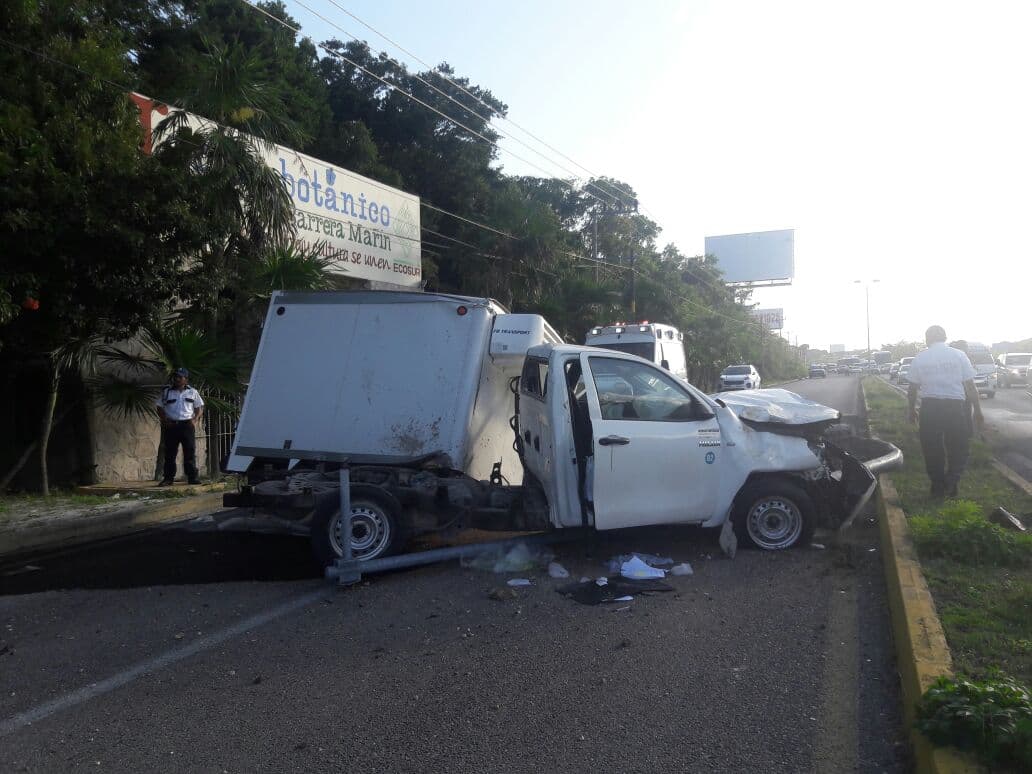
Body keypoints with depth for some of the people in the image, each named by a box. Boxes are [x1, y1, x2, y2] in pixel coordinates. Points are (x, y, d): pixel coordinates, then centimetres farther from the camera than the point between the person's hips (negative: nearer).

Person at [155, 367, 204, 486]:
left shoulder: (192, 392, 8)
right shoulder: (166, 392, 9)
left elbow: (199, 408, 11)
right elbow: (160, 408, 11)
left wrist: (195, 419, -5)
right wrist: (165, 420, -4)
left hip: (187, 425, 0)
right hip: (171, 426, 1)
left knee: (190, 452, -1)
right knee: (170, 453, 2)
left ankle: (192, 477, 2)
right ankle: (168, 478, 7)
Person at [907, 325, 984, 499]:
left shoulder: (920, 358, 4)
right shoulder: (958, 355, 1)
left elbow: (912, 389, 6)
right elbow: (970, 386, 1)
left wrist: (911, 409, 19)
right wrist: (977, 411, 9)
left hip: (929, 407, 1)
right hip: (955, 406, -1)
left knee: (932, 449, 11)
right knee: (958, 448, 13)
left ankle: (938, 487, 17)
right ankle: (952, 480, -5)